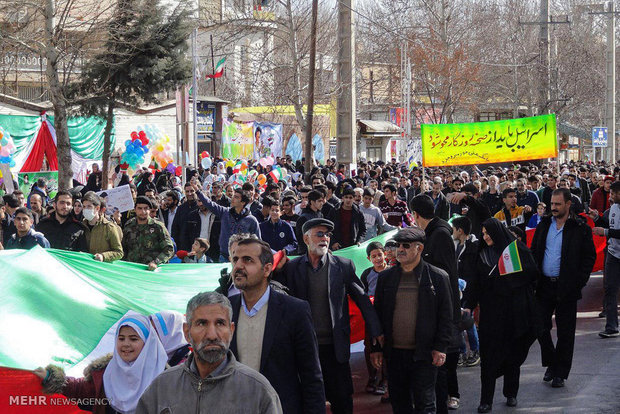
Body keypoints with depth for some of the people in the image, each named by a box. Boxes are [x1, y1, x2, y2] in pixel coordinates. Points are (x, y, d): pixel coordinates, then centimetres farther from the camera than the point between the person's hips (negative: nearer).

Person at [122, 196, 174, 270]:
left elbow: (169, 250, -1)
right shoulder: (129, 226, 13)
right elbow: (123, 249, 25)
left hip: (151, 269, -3)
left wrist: (156, 262, -14)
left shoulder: (158, 227, 3)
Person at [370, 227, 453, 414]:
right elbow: (378, 313, 12)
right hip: (394, 353, 4)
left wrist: (440, 347, -7)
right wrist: (376, 348, 7)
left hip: (424, 354, -4)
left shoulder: (437, 277, 0)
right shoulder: (386, 277, 9)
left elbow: (445, 316, 0)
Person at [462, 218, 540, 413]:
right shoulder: (482, 255, 9)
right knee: (489, 355, -5)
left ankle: (511, 394, 19)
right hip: (491, 313, 1)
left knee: (513, 353, 6)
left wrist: (511, 274, -9)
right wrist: (468, 305, -8)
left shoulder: (517, 249, 1)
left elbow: (533, 272, -2)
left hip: (515, 311, -1)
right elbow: (474, 283, 3)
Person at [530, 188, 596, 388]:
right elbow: (534, 252, 14)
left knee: (565, 332, 3)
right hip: (544, 285, 4)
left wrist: (579, 282, -11)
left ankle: (560, 373, 13)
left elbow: (589, 258, -2)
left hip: (566, 288, -3)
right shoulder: (543, 225, 9)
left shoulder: (581, 229, -3)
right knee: (540, 327, 4)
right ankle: (551, 363, 24)